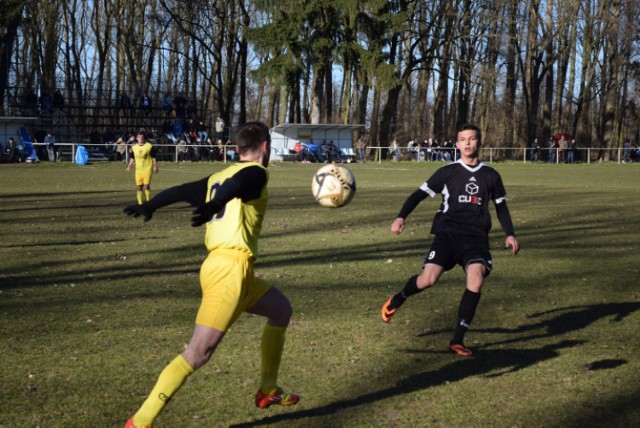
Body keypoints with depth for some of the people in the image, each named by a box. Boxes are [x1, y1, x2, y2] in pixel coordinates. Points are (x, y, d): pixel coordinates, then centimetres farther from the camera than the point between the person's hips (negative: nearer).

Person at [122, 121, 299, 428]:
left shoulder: (218, 177, 21)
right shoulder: (255, 172, -3)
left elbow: (182, 191, 15)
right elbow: (234, 187, -25)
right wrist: (213, 206, -43)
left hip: (222, 266, 10)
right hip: (231, 268, -10)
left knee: (281, 310, 26)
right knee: (199, 353, -12)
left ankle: (268, 391, 33)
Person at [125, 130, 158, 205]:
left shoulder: (149, 146, -4)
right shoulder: (134, 147, 8)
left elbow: (153, 158, -1)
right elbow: (132, 159, 16)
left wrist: (155, 167, -6)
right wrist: (129, 167, 6)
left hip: (147, 170, -4)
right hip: (138, 170, 4)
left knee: (146, 186, -12)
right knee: (139, 187, 5)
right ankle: (140, 203, 13)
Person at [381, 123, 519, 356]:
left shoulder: (491, 175, 14)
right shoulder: (448, 171, 7)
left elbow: (501, 206, 25)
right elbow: (420, 194, 7)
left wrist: (510, 234, 13)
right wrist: (401, 217, -6)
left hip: (476, 236, 2)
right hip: (448, 232, -2)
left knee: (476, 280, -23)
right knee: (428, 279, -19)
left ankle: (458, 339, -13)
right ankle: (398, 299, 16)